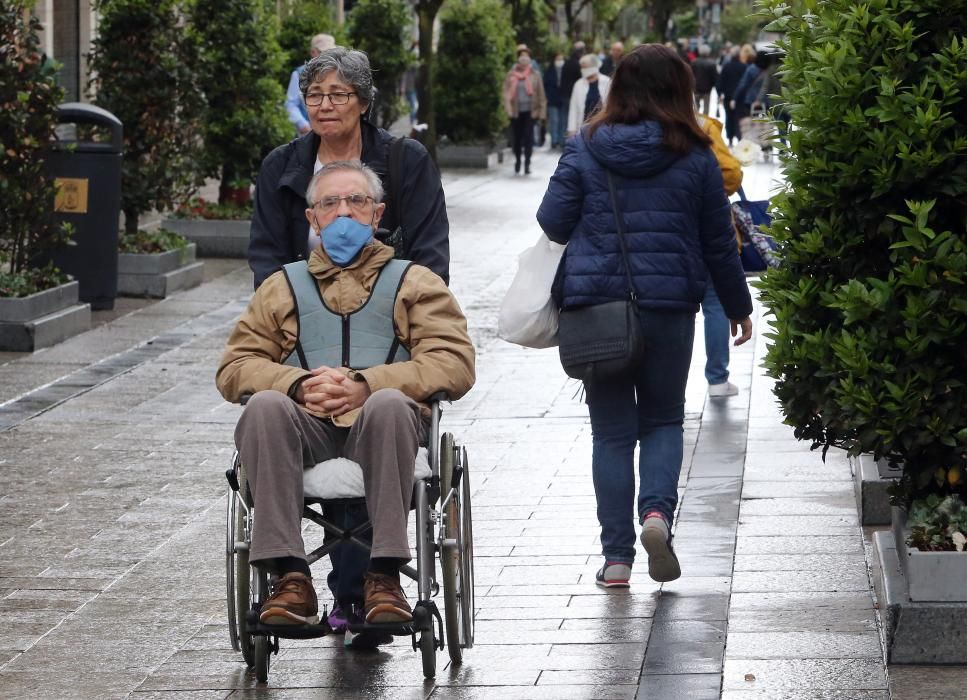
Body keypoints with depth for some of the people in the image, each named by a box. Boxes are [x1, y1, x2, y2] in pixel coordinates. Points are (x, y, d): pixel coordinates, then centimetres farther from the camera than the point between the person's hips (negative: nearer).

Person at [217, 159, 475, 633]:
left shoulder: (413, 282, 23)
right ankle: (289, 576, -38)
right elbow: (233, 368, 17)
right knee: (265, 407, -33)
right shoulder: (283, 287, 29)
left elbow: (454, 364, 6)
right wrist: (298, 385, -6)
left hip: (378, 432, -1)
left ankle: (384, 576, -38)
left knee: (390, 404, -37)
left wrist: (365, 386, -10)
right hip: (305, 428, 2)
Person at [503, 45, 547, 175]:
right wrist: (508, 108, -9)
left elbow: (541, 94, 4)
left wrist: (541, 110, 1)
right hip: (516, 111, 1)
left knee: (528, 137, -8)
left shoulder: (535, 75, 2)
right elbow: (506, 92, 2)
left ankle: (527, 163, -5)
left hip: (530, 111, -1)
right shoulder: (511, 75, 3)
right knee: (517, 137, 8)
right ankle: (517, 160, 27)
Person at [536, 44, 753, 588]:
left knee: (612, 431, 9)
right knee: (664, 420, 16)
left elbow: (553, 223, -4)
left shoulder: (585, 150, -2)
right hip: (669, 304, 0)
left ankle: (617, 555, 6)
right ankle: (658, 510, -11)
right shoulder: (695, 157, -1)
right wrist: (739, 307, 17)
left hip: (595, 303, 0)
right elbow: (719, 242, 5)